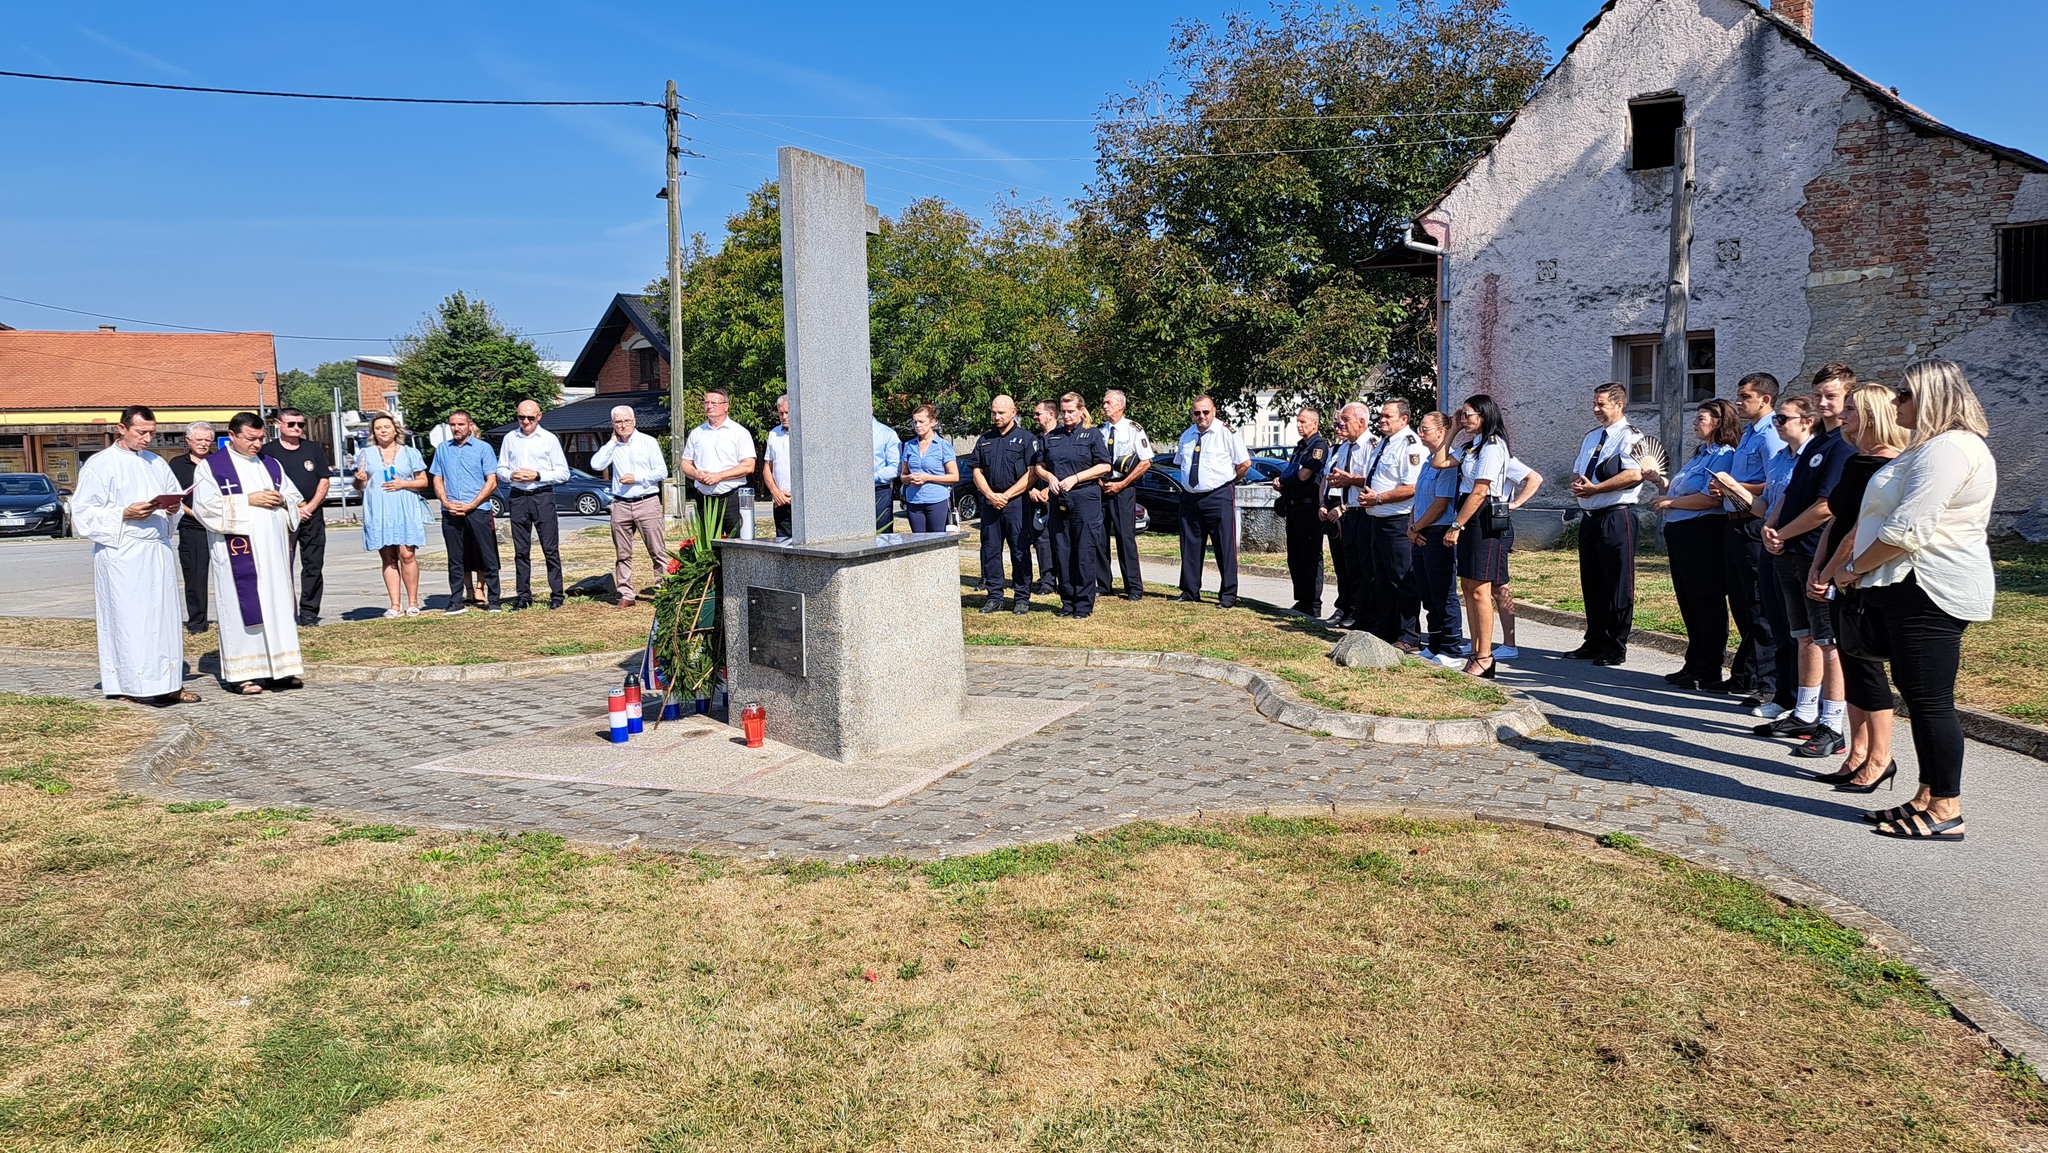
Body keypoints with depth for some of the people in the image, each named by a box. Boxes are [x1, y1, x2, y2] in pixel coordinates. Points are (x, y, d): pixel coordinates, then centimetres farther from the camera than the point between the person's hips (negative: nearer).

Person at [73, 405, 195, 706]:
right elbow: (84, 513, -5)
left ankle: (167, 683, 10)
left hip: (158, 551, 6)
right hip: (122, 554, -5)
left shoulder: (157, 463, 15)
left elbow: (176, 498, 22)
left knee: (164, 616, 6)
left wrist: (174, 508, 0)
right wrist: (124, 514, -18)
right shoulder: (100, 464, -2)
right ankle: (130, 686, 0)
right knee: (129, 619, -5)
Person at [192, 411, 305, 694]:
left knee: (278, 605, 4)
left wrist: (282, 500, -4)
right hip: (238, 552, -5)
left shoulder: (272, 464, 16)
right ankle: (242, 673, 0)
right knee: (243, 607, -4)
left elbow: (295, 498, 19)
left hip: (274, 548, 5)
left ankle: (278, 668, 9)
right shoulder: (212, 467, 2)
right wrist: (248, 500, -14)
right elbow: (205, 506, -9)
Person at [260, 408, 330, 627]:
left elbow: (324, 481, 10)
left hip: (312, 515, 3)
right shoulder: (268, 451, 3)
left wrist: (311, 506, -4)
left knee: (313, 565, 2)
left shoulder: (314, 450, 12)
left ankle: (309, 612, 8)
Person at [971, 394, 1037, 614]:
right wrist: (991, 495, -4)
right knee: (990, 551, 5)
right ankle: (994, 596, 12)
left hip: (1016, 503, -4)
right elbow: (977, 472, 13)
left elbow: (1032, 473, -5)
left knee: (1020, 551, -2)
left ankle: (1022, 598, 5)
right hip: (990, 502, 4)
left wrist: (1006, 495, -10)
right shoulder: (984, 440, 16)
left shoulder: (1026, 439, 2)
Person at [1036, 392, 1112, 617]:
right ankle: (1067, 601, 13)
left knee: (1084, 552, -4)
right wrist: (1050, 477, -4)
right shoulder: (1050, 437, 14)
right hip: (1058, 501, 4)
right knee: (1061, 552, 5)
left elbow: (1104, 466, -4)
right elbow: (1039, 466, 18)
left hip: (1085, 499, -4)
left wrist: (1075, 478, -11)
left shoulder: (1092, 435, 3)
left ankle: (1084, 603, 2)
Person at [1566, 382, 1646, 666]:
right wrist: (1577, 484, 0)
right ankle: (1594, 643, 23)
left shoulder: (1629, 436, -8)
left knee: (1618, 585, -2)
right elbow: (1577, 471, 24)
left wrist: (1594, 488, -17)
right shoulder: (1591, 437, 18)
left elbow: (1634, 474, -22)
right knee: (1591, 583, 13)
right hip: (1590, 517, 9)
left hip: (1616, 517, -8)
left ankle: (1615, 648, 5)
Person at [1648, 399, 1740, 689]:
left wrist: (1670, 502, -14)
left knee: (1706, 603, -3)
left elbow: (1710, 499, -23)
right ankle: (1693, 665, 25)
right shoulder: (1699, 454, 18)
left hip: (1703, 537, -10)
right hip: (1681, 535, 10)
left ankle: (1708, 674, 4)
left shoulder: (1724, 455, -12)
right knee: (1688, 603, 15)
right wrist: (1660, 481, 7)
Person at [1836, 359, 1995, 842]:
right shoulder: (1933, 447, 20)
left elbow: (1907, 530, -23)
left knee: (1930, 700, -6)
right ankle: (1928, 797, 20)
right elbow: (1899, 520, 24)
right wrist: (1861, 570, 15)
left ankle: (1945, 812, 1)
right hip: (1915, 590, 11)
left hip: (1929, 593, -11)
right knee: (1920, 696, 13)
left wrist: (1854, 568, -10)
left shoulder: (1948, 449, -16)